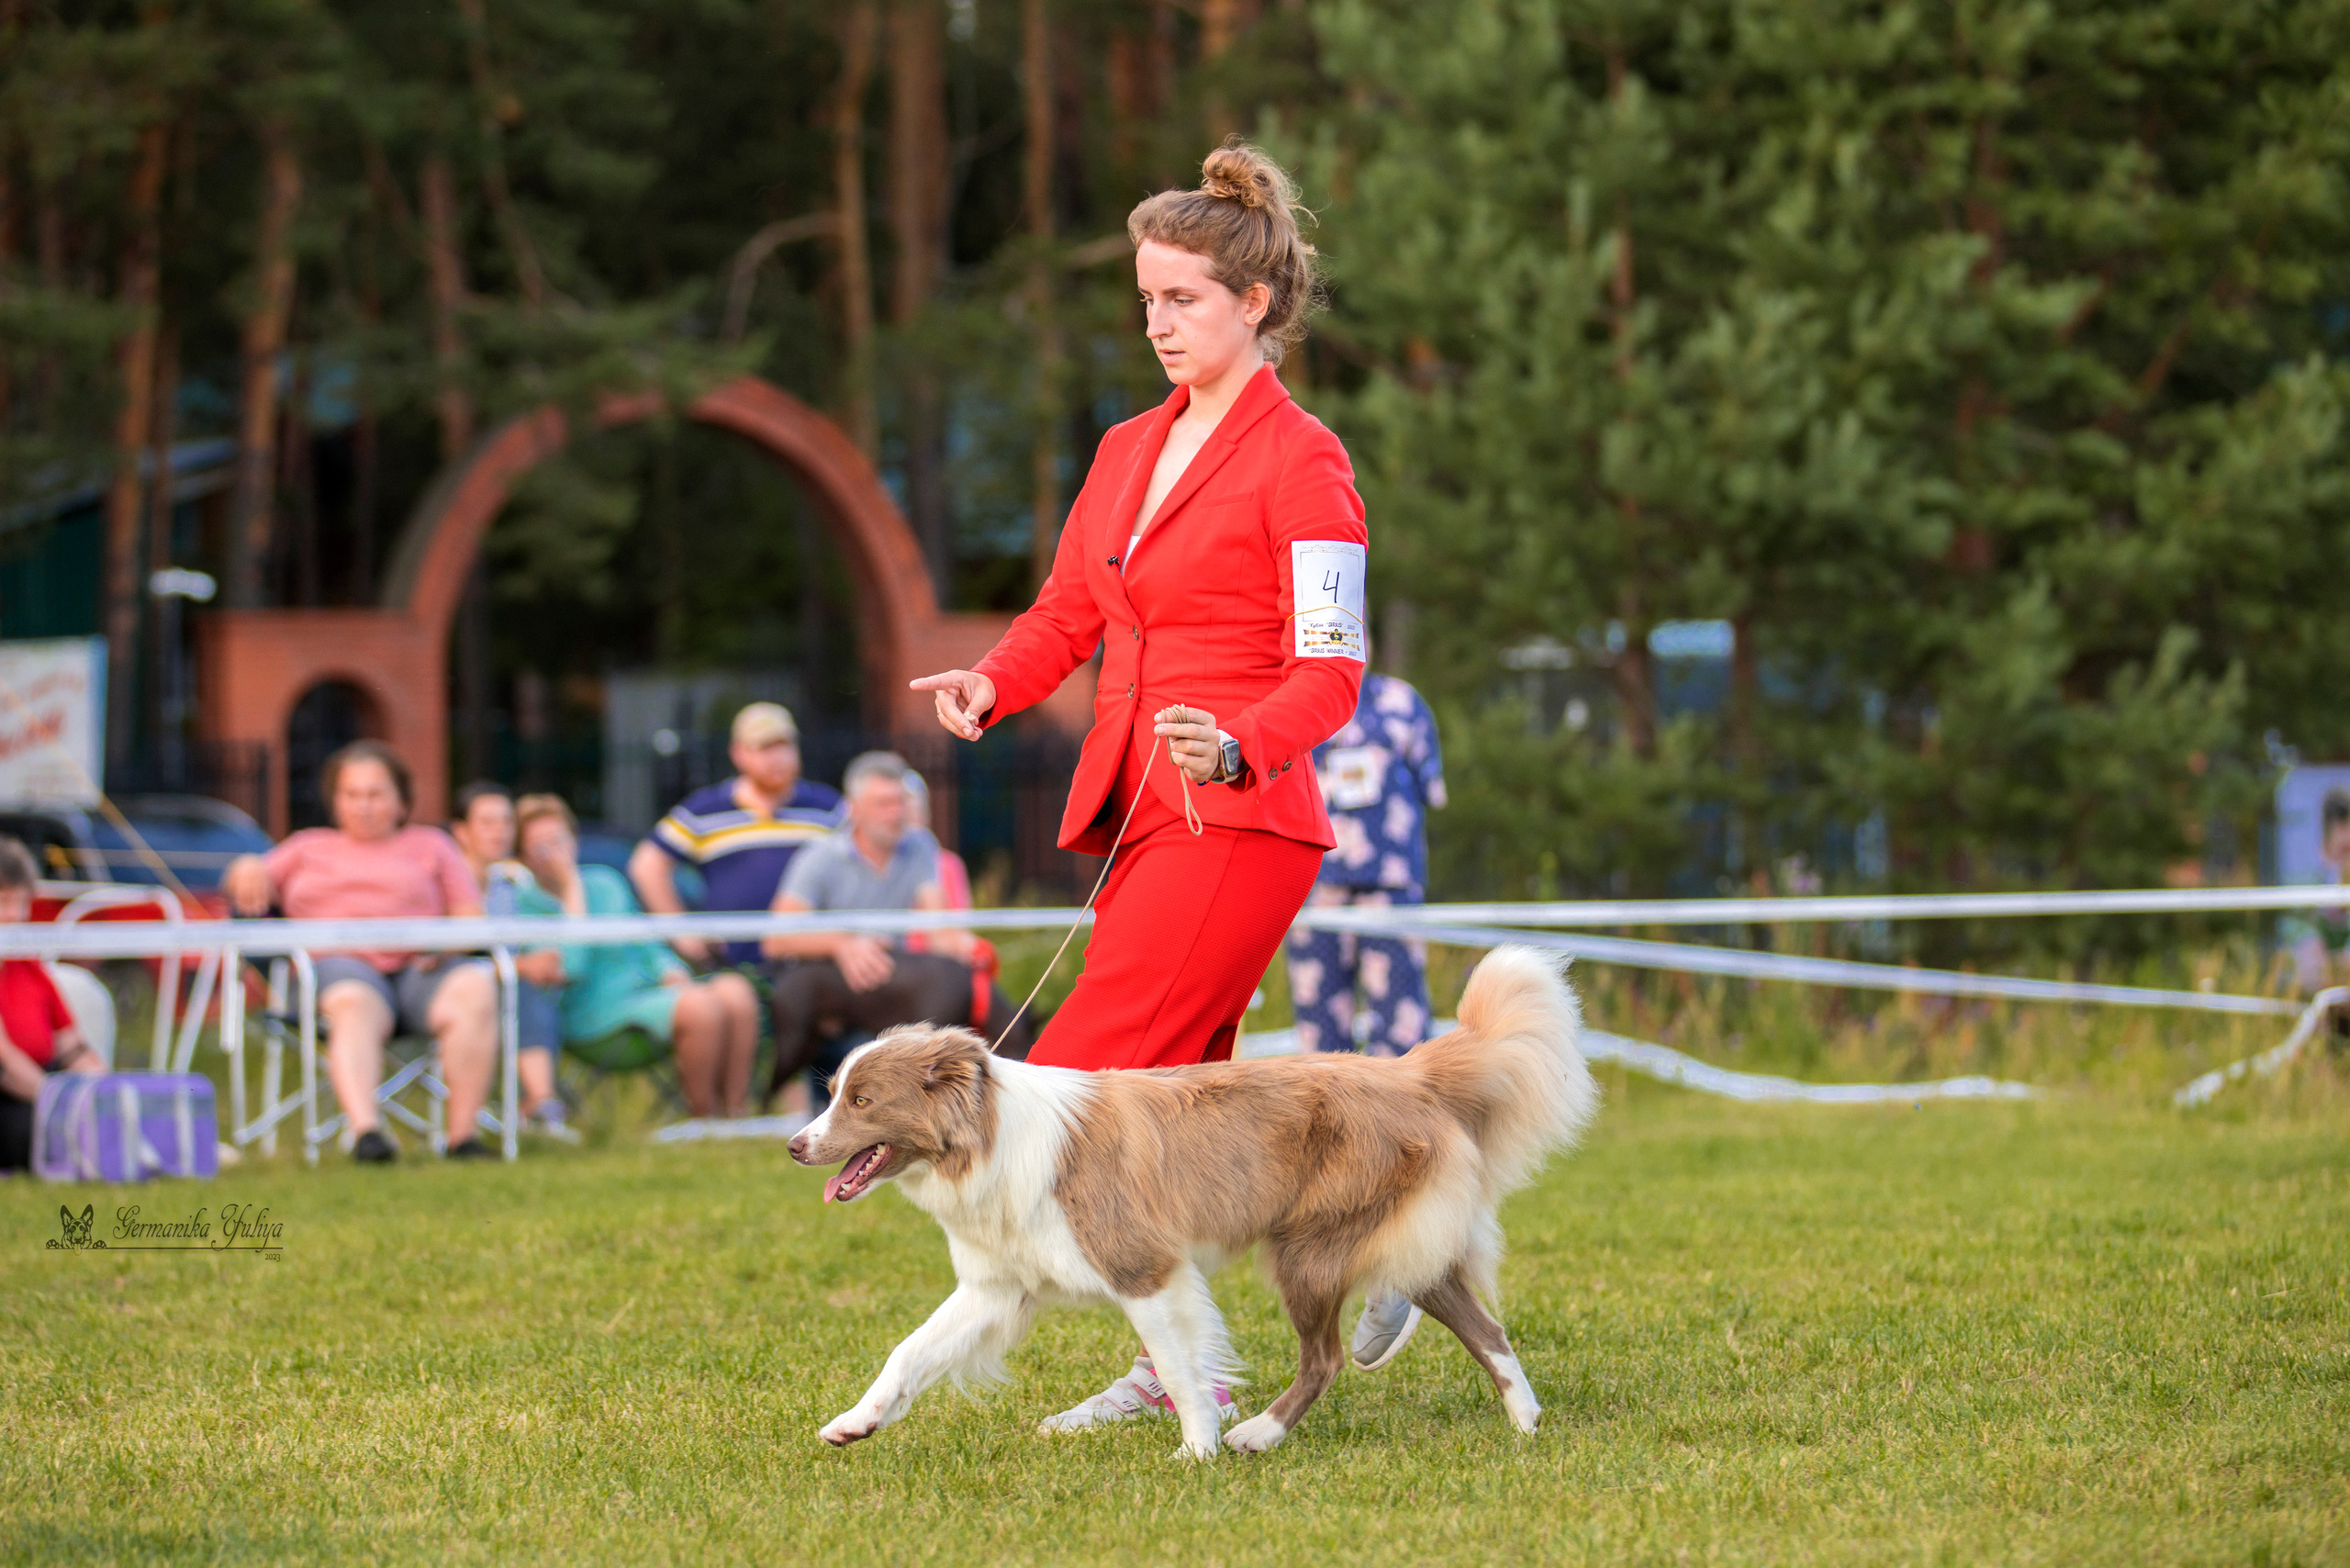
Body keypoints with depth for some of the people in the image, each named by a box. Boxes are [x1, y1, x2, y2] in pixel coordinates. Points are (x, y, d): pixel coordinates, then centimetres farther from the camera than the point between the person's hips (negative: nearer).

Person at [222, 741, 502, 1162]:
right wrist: (246, 870, -1)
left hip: (417, 969, 1)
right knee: (354, 1006, -39)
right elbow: (243, 890, 25)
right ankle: (365, 1129, -61)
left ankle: (462, 1133, -36)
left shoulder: (430, 845, 28)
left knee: (474, 990, -34)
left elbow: (472, 918, 16)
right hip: (338, 965, -1)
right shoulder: (308, 848, 32)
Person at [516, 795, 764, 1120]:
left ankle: (735, 1108, -20)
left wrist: (671, 972, 1)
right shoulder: (526, 905, -3)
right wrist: (572, 888, -10)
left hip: (649, 986, 7)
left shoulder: (606, 882, 18)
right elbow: (570, 968, -17)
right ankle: (703, 1115, -16)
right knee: (701, 1007, -31)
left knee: (737, 992, -21)